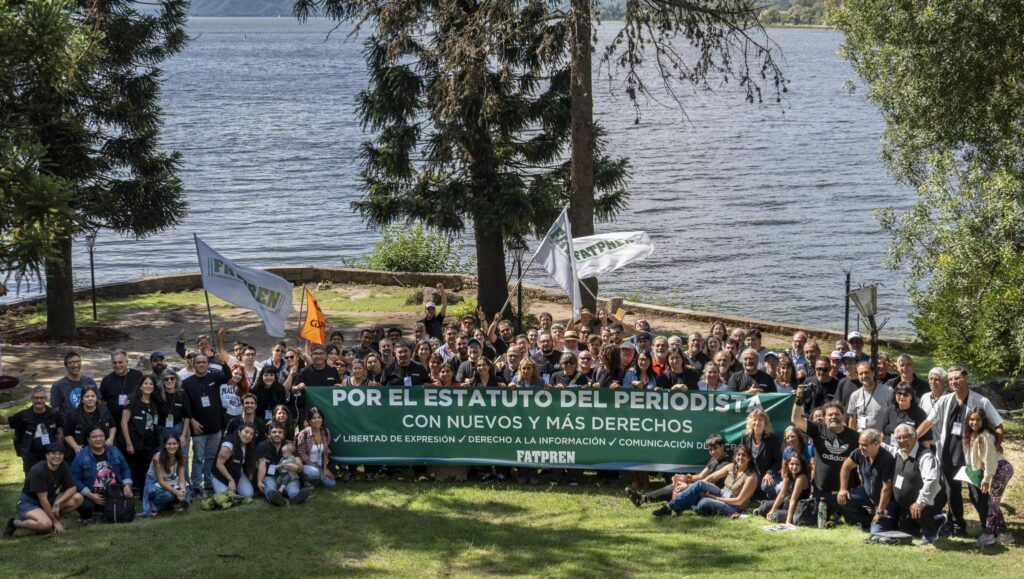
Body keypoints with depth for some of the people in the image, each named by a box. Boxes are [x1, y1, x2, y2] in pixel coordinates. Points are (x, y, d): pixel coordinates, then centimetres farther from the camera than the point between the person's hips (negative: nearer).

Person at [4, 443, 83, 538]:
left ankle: (49, 517, -2)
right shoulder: (37, 471, -25)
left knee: (78, 498, -15)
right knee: (45, 525, -36)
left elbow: (72, 488, -6)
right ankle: (14, 523, -9)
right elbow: (43, 499, -24)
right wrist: (55, 521, -22)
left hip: (50, 500, 7)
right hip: (29, 502, -7)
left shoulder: (63, 467, -6)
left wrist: (58, 503, -23)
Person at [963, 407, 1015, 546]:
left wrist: (986, 479, -14)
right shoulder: (972, 435, 8)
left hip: (1002, 469, -9)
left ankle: (988, 534, -2)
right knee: (993, 503, 12)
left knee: (992, 502, -6)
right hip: (996, 470, 9)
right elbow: (974, 459, 12)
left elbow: (990, 459, -18)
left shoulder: (985, 436, -19)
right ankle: (1003, 533, 18)